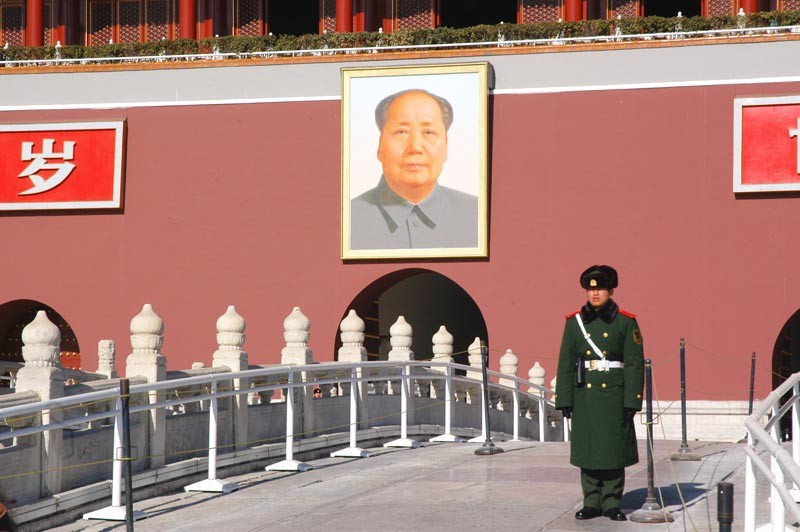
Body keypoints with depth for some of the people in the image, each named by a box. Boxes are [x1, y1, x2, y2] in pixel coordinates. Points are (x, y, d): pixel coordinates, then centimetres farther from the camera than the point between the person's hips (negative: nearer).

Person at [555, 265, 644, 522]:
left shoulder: (625, 322, 1)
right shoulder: (574, 322, 6)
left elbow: (634, 364, -2)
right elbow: (565, 364, 6)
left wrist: (632, 401, -8)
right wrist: (564, 400, 1)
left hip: (614, 395, -2)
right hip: (584, 395, 2)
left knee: (615, 450, 1)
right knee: (587, 449, 4)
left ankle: (612, 502, 11)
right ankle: (592, 502, 13)